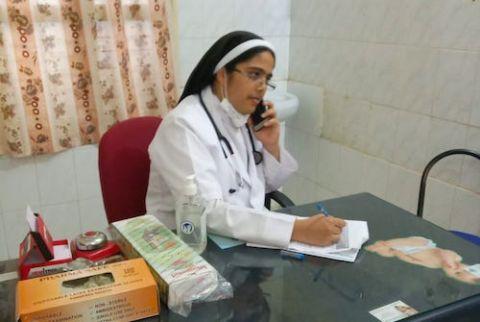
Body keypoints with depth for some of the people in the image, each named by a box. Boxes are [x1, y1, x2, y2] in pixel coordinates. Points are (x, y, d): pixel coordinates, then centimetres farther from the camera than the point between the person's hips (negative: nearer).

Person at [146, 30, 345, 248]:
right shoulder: (184, 126, -20)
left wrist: (271, 146, -6)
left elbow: (266, 186, 13)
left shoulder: (244, 117, 2)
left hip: (248, 237, 7)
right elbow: (207, 212, -30)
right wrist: (298, 229, -35)